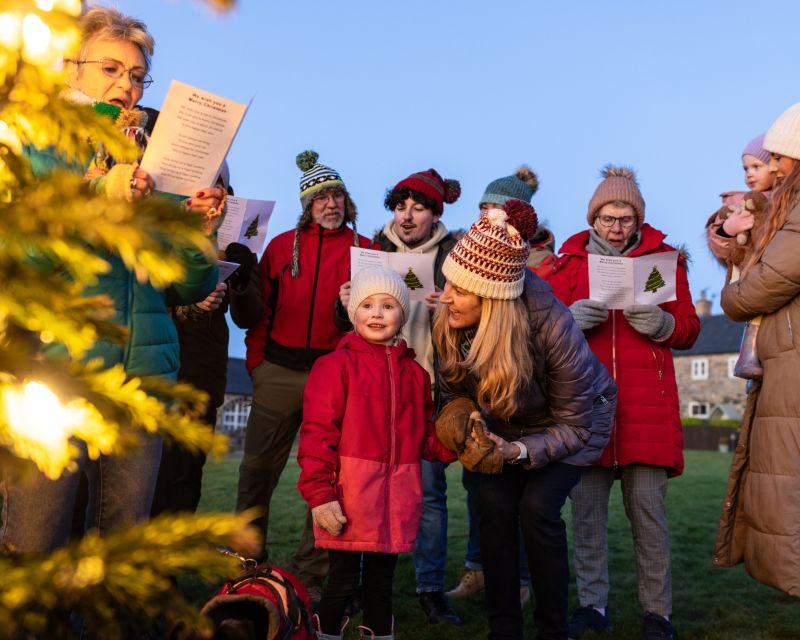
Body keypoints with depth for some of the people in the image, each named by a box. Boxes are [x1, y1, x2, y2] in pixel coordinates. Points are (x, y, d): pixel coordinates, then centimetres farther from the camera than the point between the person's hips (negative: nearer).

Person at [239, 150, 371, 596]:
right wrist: (256, 358, 0)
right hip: (279, 372, 2)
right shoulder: (283, 245, 9)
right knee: (258, 468, 8)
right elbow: (261, 307, 8)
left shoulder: (365, 249, 5)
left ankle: (312, 574, 15)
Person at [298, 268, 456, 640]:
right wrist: (319, 494, -17)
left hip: (397, 498, 5)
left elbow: (424, 435, 14)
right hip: (349, 496, -5)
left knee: (381, 584, 16)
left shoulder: (414, 372, 11)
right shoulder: (335, 365, -6)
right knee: (343, 582, 3)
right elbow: (317, 434, -11)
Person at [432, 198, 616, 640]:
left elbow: (573, 425, -26)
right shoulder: (448, 324, -26)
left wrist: (519, 451, -38)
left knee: (537, 508, -19)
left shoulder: (552, 326, -37)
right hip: (506, 422, 4)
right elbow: (456, 392, -6)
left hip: (574, 418, -3)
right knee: (492, 502, -15)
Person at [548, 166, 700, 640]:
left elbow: (688, 330, 8)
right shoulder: (571, 260, 11)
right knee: (586, 506, 3)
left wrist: (658, 321, -13)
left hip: (647, 403, -1)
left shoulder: (663, 257, 10)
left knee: (647, 506, 0)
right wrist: (574, 317, -12)